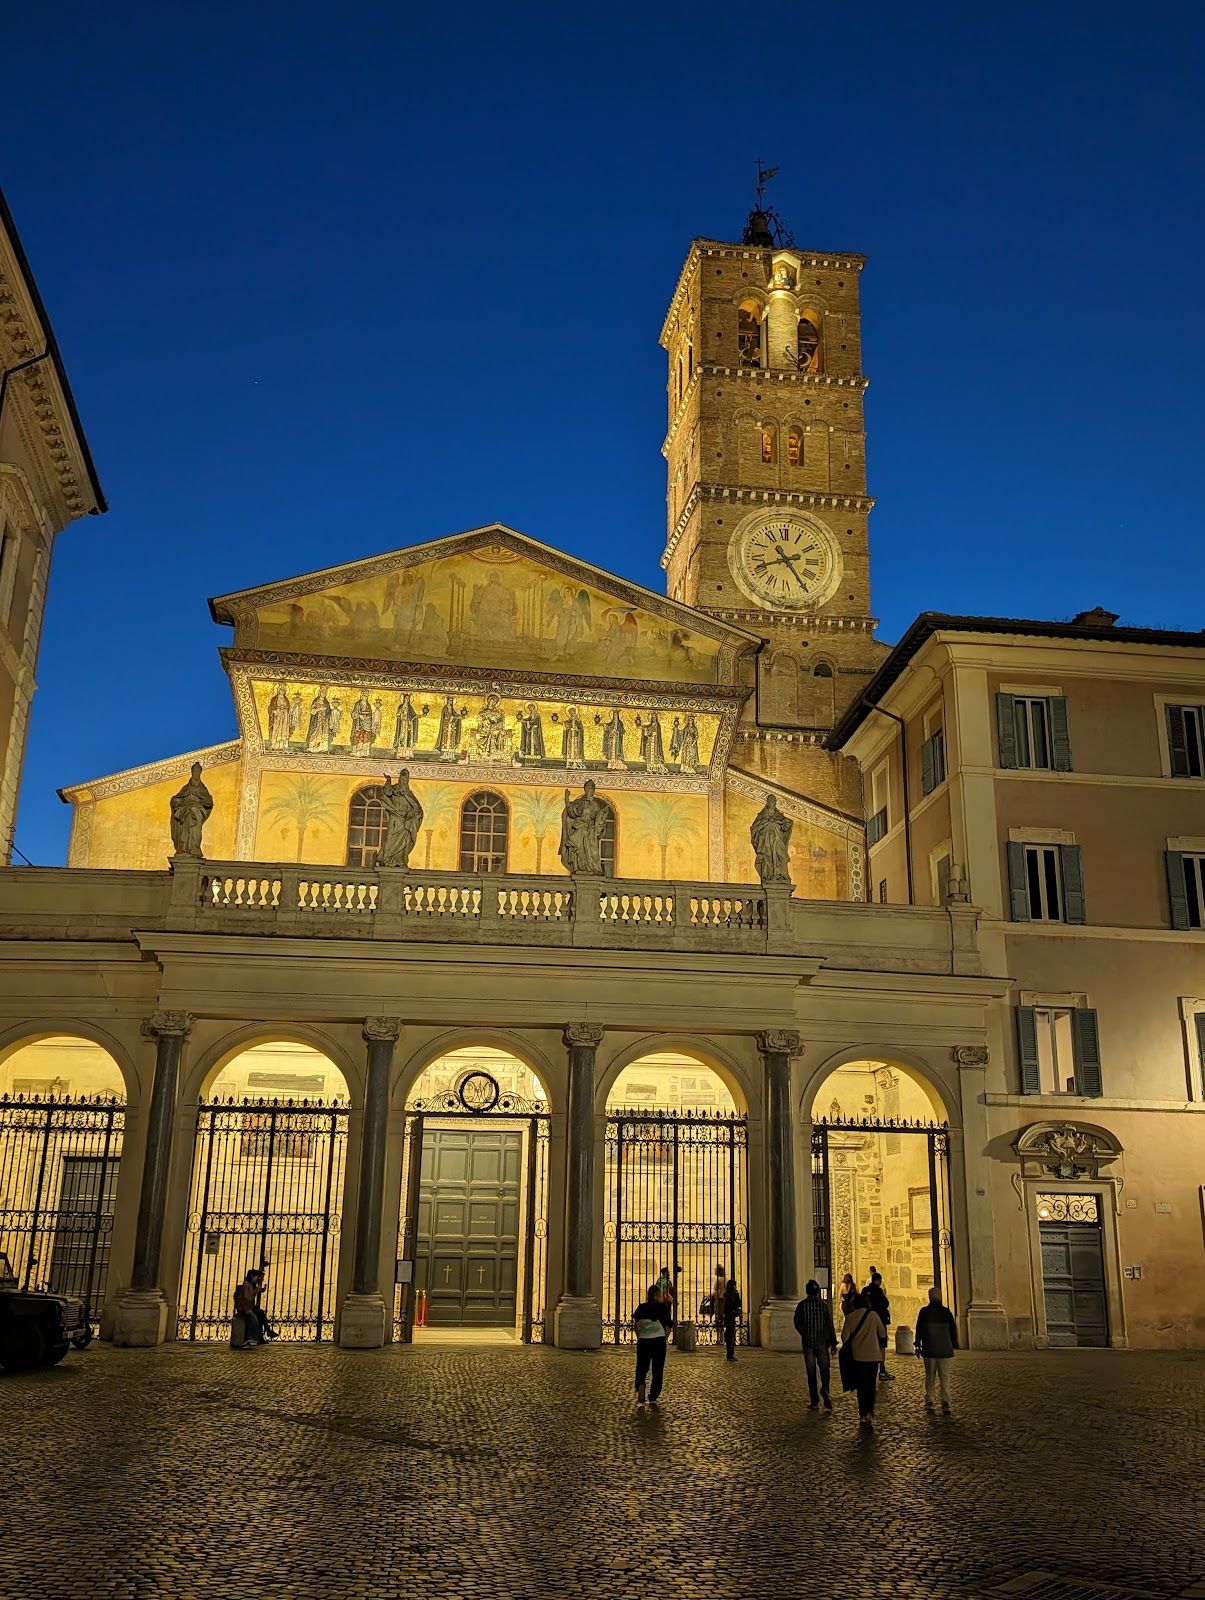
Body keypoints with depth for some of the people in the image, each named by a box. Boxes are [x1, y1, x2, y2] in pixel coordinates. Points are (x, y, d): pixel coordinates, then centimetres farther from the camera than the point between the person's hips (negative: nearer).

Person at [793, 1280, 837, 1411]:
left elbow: (797, 1323, -7)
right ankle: (825, 1389, -18)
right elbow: (830, 1324, 0)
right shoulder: (823, 1305, 1)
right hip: (822, 1342, 0)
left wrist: (805, 1336, 2)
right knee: (824, 1368, 7)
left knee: (811, 1372, 5)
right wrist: (833, 1342, 4)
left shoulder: (802, 1305, -1)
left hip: (808, 1342, 0)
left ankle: (814, 1401, 5)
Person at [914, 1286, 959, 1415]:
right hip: (945, 1350, 0)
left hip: (929, 1351, 0)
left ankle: (930, 1402, 10)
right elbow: (953, 1329, 4)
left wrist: (918, 1346, 10)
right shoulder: (946, 1312, -2)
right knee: (945, 1377, 3)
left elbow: (919, 1330, 1)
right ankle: (945, 1403, -6)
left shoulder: (924, 1312, -2)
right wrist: (954, 1345, 14)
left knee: (930, 1377, 10)